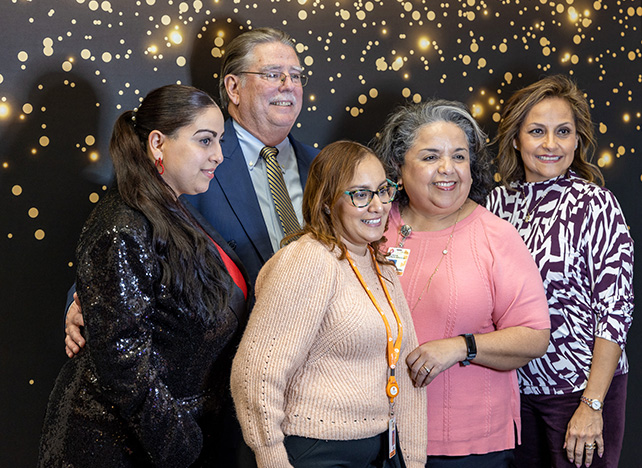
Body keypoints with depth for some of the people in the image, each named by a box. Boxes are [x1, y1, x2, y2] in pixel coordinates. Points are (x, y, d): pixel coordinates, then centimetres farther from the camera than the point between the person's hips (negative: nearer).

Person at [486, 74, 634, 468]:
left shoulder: (594, 204, -12)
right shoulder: (499, 201, 1)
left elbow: (616, 309, -14)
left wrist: (592, 405, -16)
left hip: (580, 387, -4)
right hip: (515, 384, 4)